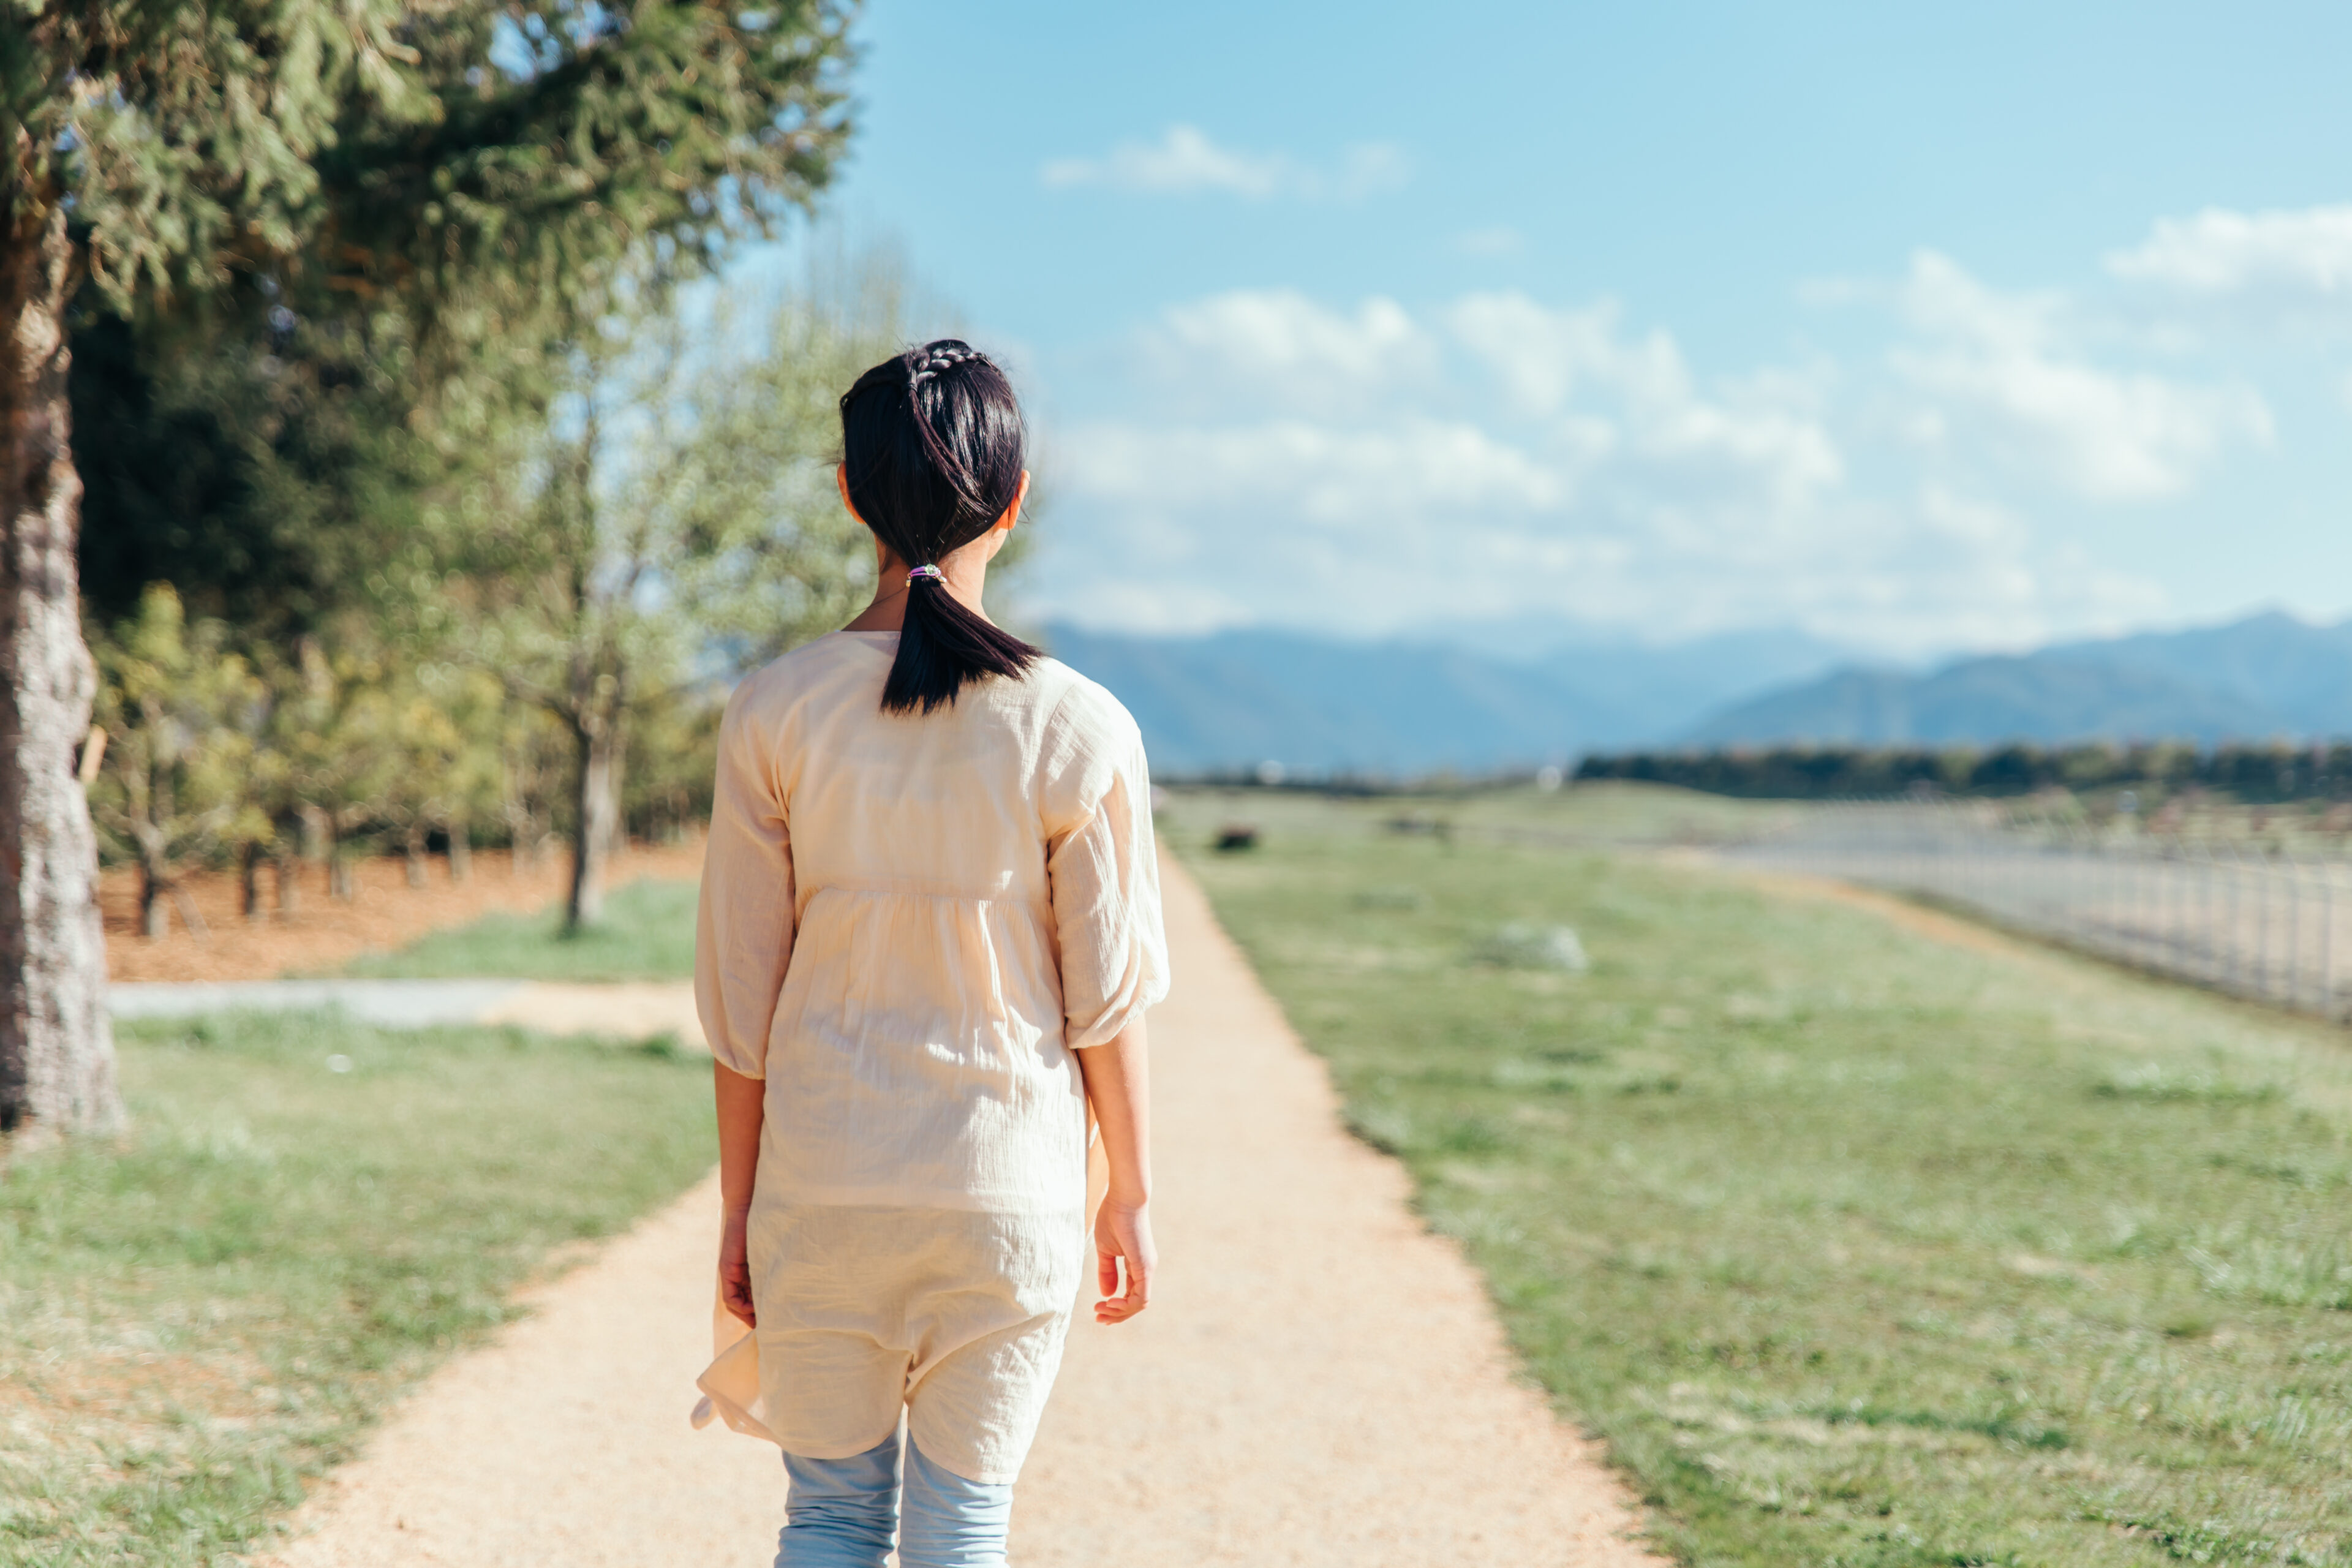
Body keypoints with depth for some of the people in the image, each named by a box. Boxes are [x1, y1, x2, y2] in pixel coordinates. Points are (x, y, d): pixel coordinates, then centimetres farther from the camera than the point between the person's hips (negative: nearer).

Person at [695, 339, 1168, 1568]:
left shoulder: (774, 715, -4)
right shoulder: (1076, 730, -8)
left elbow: (740, 1001, -1)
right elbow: (1106, 998, -3)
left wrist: (740, 1208, 9)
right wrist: (1129, 1194, 9)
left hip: (820, 1189, 1)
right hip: (1009, 1192, -1)